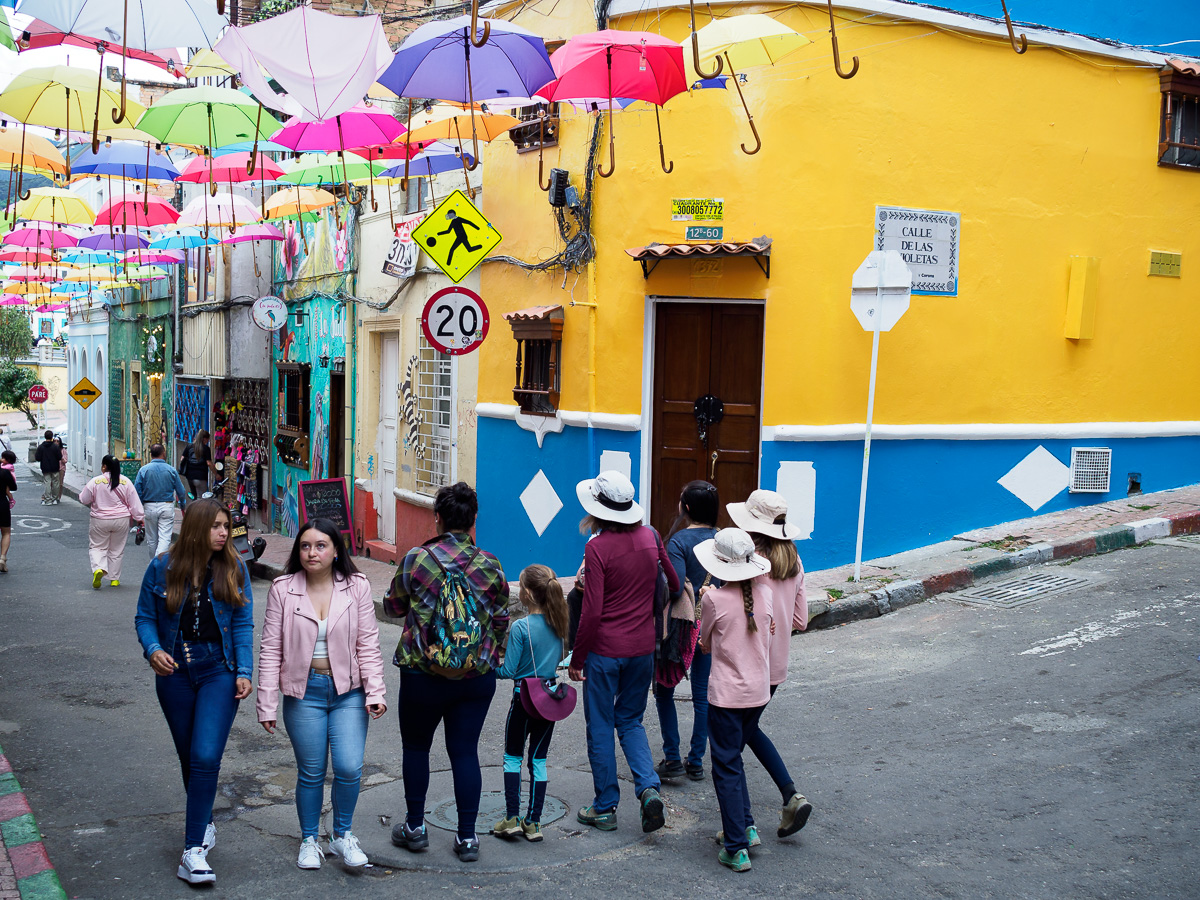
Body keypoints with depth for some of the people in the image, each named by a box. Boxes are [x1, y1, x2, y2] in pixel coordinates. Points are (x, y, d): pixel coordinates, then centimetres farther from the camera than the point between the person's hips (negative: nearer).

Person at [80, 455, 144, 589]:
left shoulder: (95, 482, -9)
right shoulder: (126, 482, -3)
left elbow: (84, 500, 0)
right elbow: (134, 503, -1)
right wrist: (140, 518, 6)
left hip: (99, 520, -2)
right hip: (121, 520, 2)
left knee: (97, 547, 10)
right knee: (117, 550, 13)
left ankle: (98, 568, -17)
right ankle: (114, 579, 18)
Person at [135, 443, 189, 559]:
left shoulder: (143, 470, -2)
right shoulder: (171, 470, -3)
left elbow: (137, 491, -4)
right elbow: (181, 491, 2)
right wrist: (183, 506, 20)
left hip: (149, 507, 2)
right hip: (167, 507, -2)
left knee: (152, 540, 15)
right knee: (165, 538, -5)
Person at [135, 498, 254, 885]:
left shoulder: (234, 569, -3)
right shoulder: (163, 568, -3)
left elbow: (243, 624, 0)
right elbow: (145, 617, 3)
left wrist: (244, 672, -8)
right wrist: (153, 650, -16)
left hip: (219, 672, -1)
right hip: (174, 674, 2)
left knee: (206, 757, -13)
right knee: (189, 758, 13)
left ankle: (193, 850, -9)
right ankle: (204, 823, 35)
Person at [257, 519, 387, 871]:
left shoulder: (356, 587, -3)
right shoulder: (283, 589, -3)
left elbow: (368, 644, 0)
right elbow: (271, 649, -1)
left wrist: (375, 691, -8)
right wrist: (267, 704, -3)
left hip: (348, 691, 0)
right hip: (304, 692, 0)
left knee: (349, 767, -8)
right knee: (311, 773, 7)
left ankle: (342, 835, 17)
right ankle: (309, 840, 29)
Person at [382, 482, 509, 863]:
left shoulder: (417, 560, -10)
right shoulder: (490, 565, -3)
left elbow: (394, 606, 5)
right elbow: (501, 620, 6)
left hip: (423, 675, -2)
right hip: (478, 676, 2)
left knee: (416, 747, 17)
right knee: (465, 752, 9)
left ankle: (415, 827, 26)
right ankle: (467, 837, 13)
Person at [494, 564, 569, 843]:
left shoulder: (520, 627, -19)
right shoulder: (557, 624, -3)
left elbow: (508, 671, -16)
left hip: (524, 698, -5)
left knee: (512, 757, 13)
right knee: (539, 759, 12)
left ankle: (512, 818, 11)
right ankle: (533, 822, 15)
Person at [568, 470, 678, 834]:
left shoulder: (597, 547, -16)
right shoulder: (650, 537, -1)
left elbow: (592, 613, -16)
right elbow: (674, 584, 10)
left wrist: (576, 658, -6)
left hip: (605, 650, -5)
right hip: (643, 648, 5)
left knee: (600, 727, 9)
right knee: (630, 721, 19)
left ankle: (605, 808, 17)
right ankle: (649, 788, 0)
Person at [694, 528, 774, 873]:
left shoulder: (715, 599, -16)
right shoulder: (764, 594, -2)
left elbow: (705, 644, 1)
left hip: (726, 695, -5)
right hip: (759, 691, 5)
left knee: (727, 768, 4)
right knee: (733, 759, 23)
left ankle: (737, 849, 5)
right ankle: (746, 827, 23)